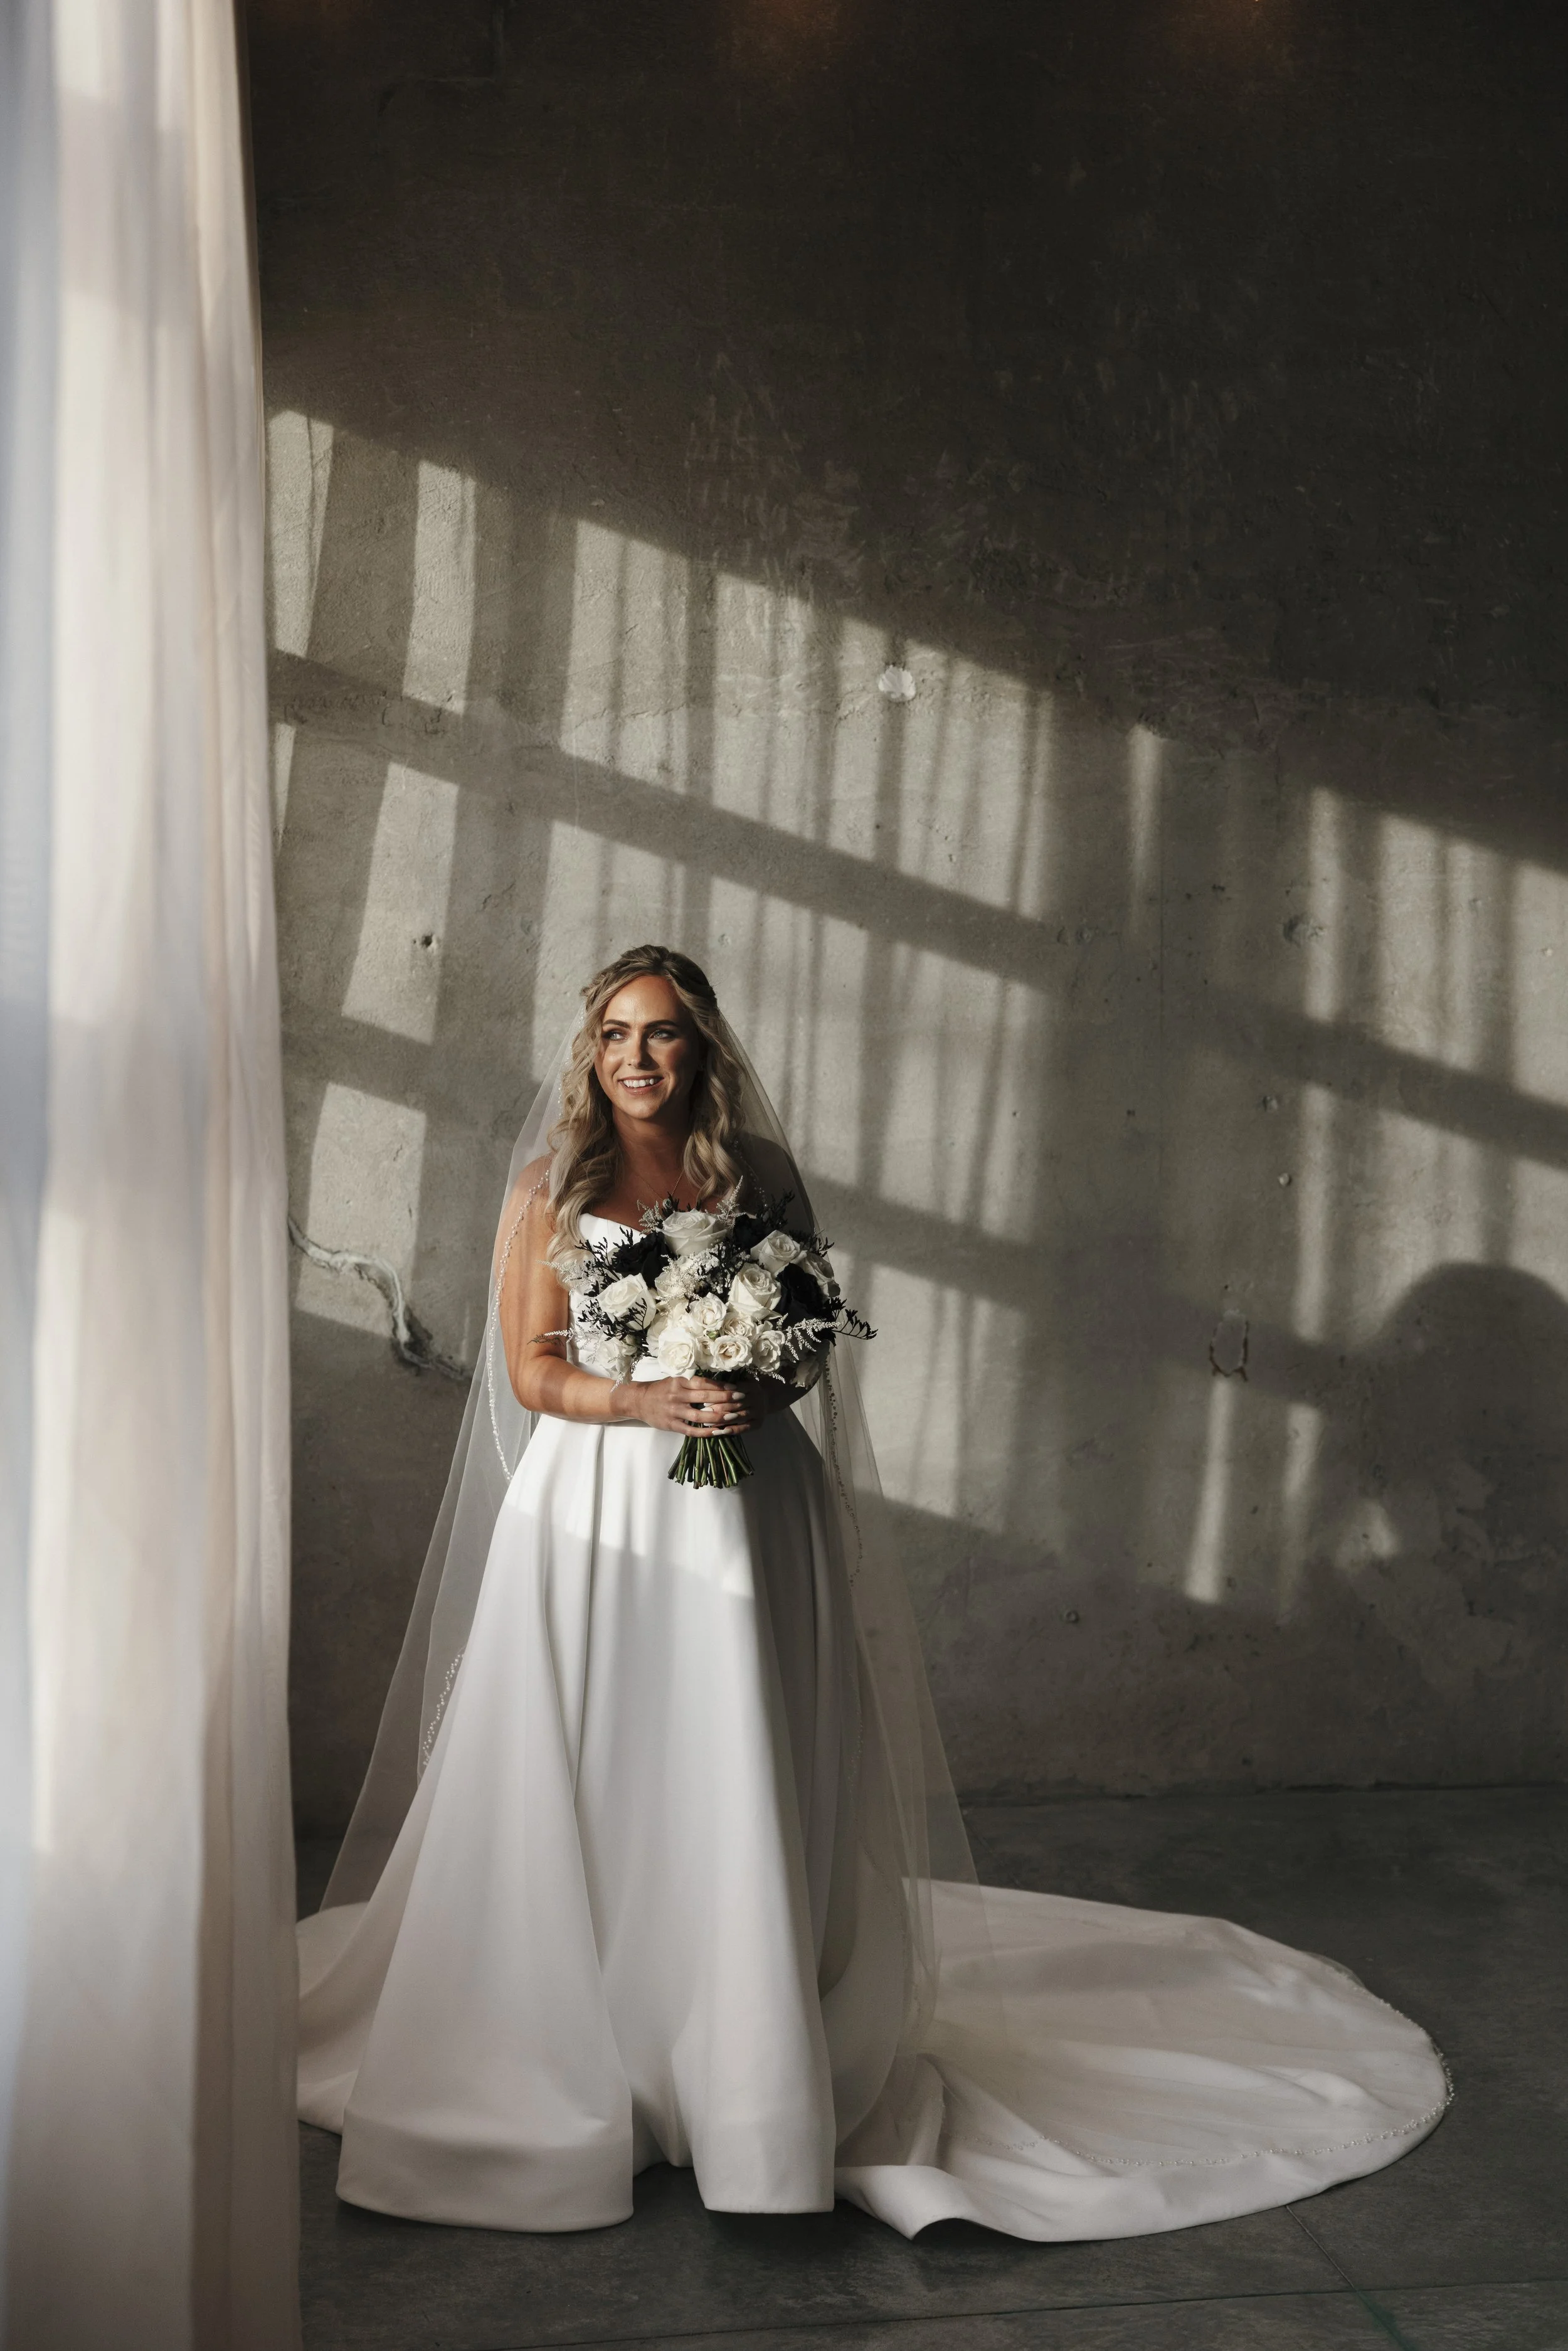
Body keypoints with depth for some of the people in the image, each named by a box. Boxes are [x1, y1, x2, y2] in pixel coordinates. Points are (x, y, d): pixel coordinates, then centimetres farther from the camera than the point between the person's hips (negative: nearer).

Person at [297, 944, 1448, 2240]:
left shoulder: (757, 1178, 6)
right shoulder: (550, 1186, 3)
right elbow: (529, 1369, 0)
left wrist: (755, 1391, -13)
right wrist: (650, 1402, -16)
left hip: (731, 1517, 0)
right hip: (589, 1514, 0)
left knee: (727, 1792, -1)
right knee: (581, 1790, 1)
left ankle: (747, 2081, 10)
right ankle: (572, 2063, 17)